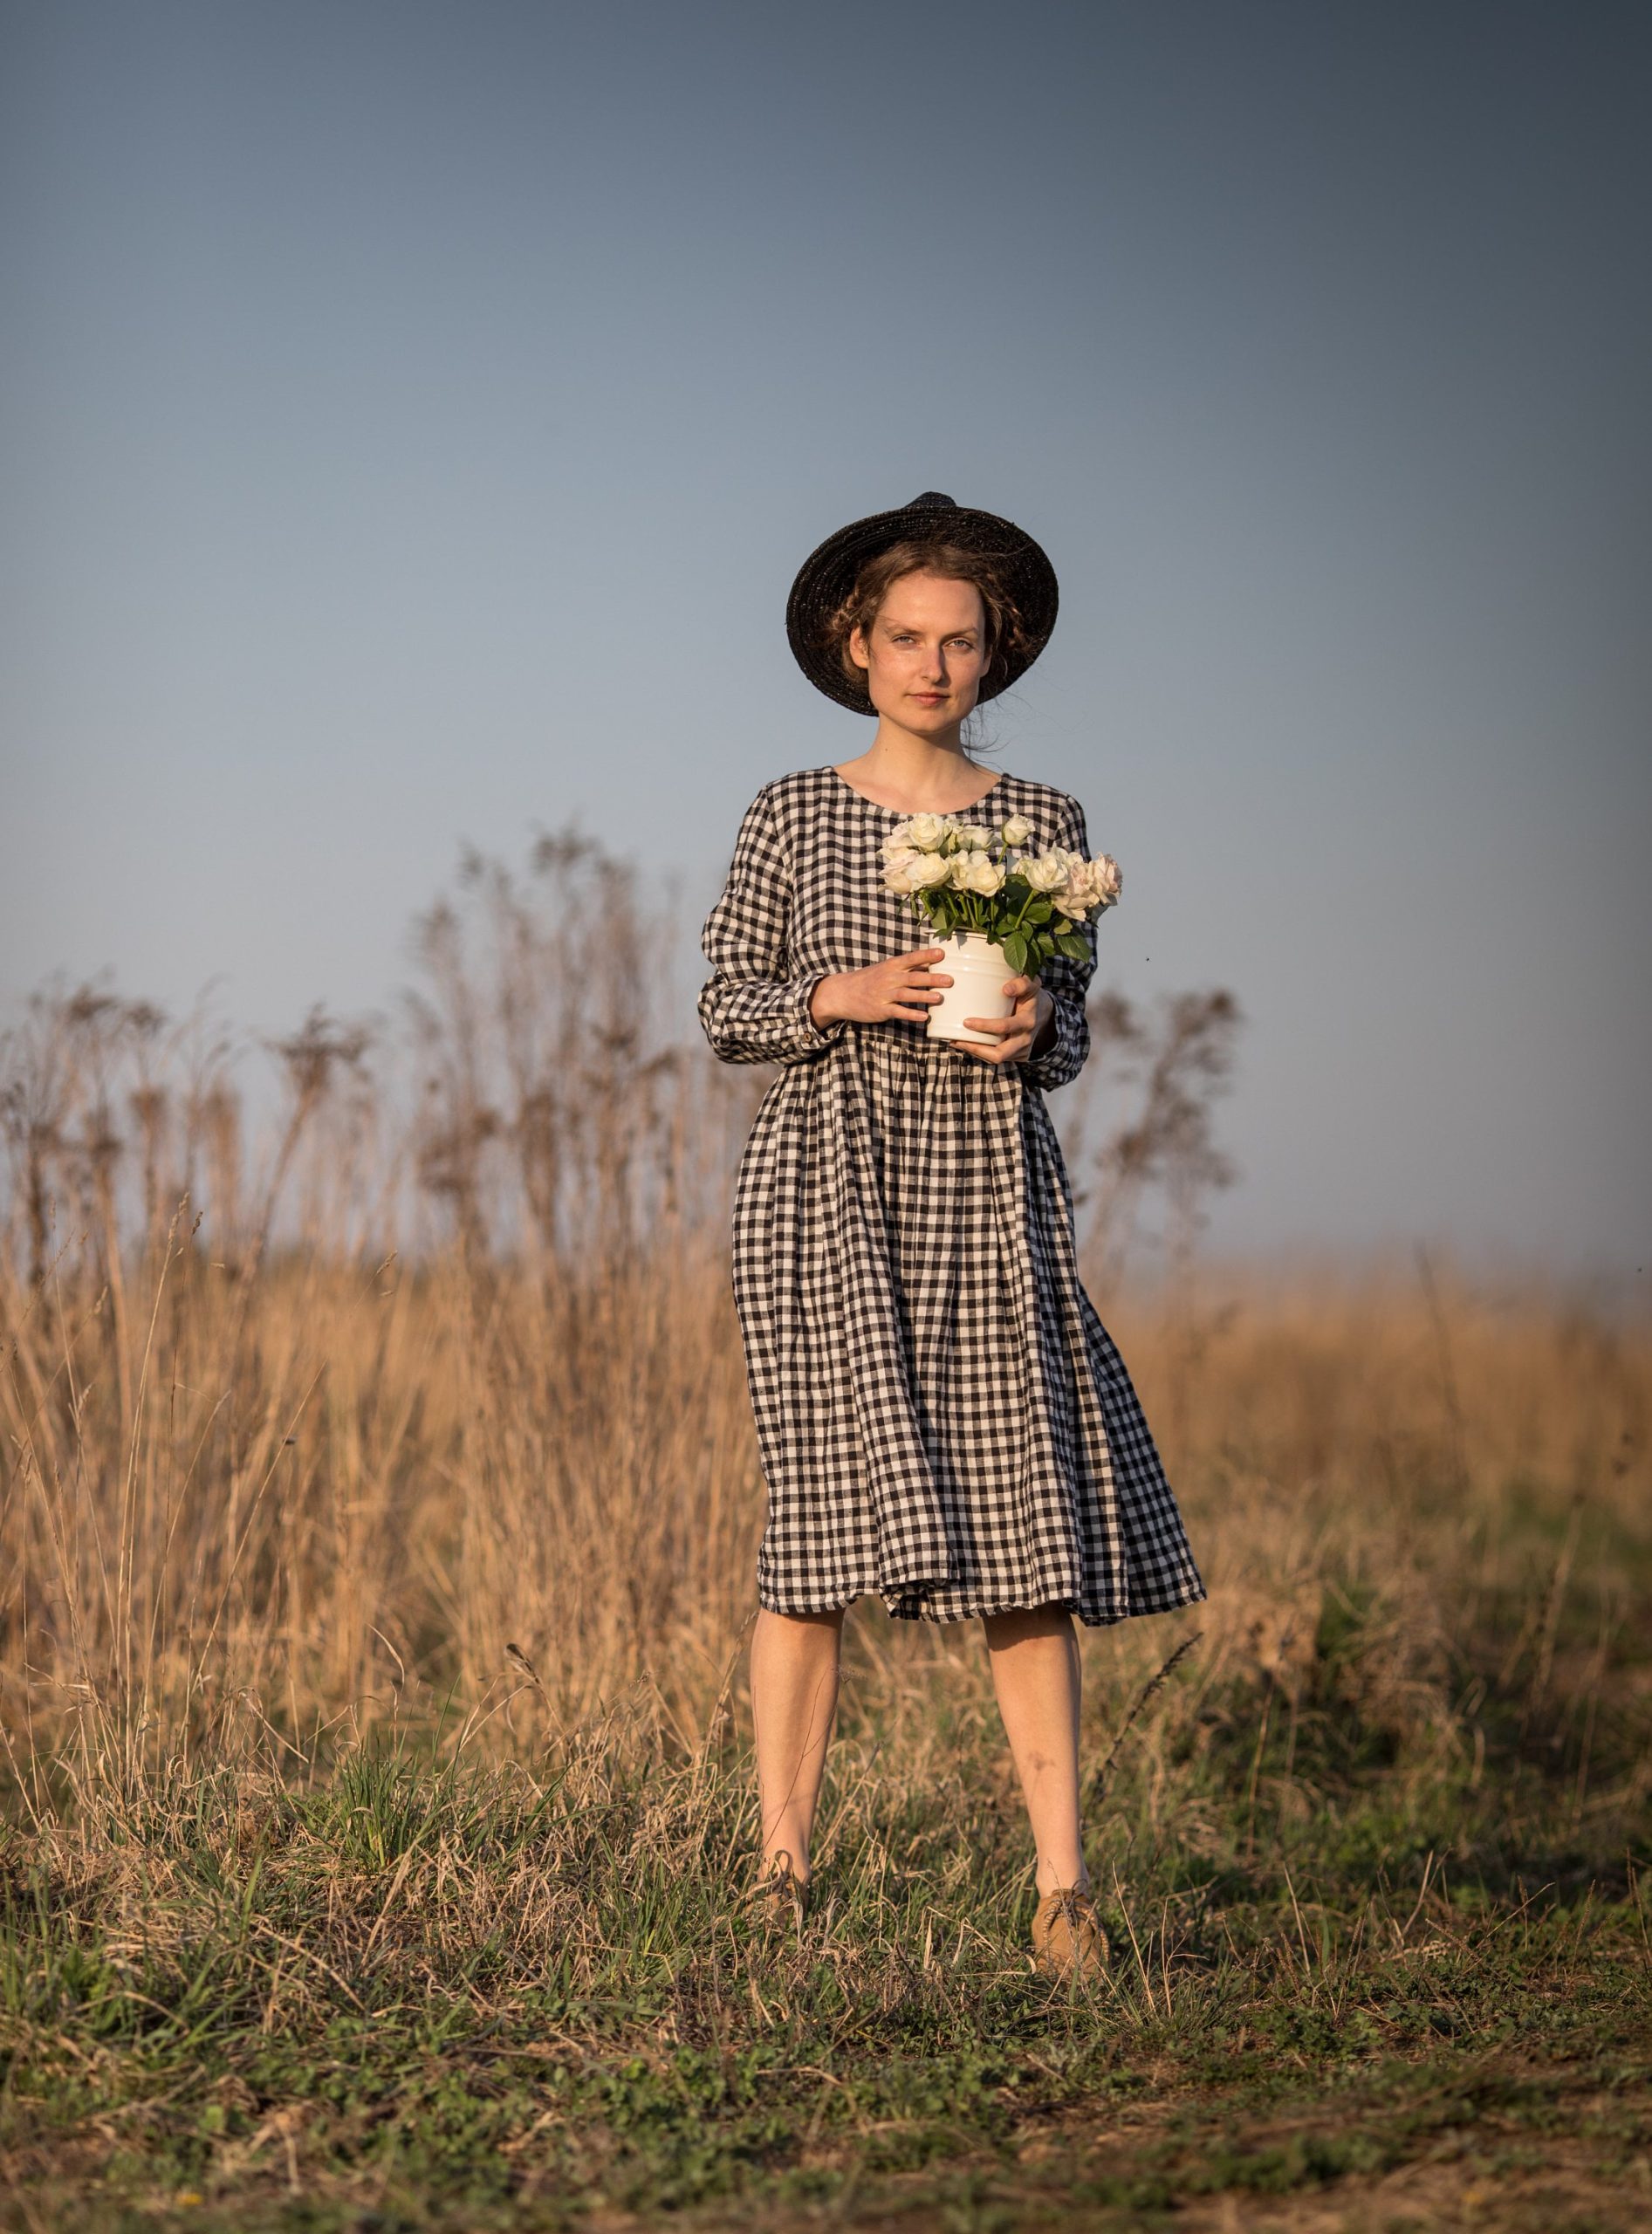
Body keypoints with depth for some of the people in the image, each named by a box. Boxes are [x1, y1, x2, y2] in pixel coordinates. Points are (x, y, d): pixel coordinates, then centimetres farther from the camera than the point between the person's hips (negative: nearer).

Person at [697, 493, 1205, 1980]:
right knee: (826, 1514, -6)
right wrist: (845, 994, -11)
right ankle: (783, 1869, 3)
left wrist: (1029, 1028, -12)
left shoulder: (1044, 824, 10)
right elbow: (726, 1011, 6)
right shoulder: (791, 817, 7)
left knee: (1025, 1523, -5)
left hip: (991, 1194, 1)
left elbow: (1068, 1036, 11)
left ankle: (1064, 1891, -2)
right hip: (831, 1188, -1)